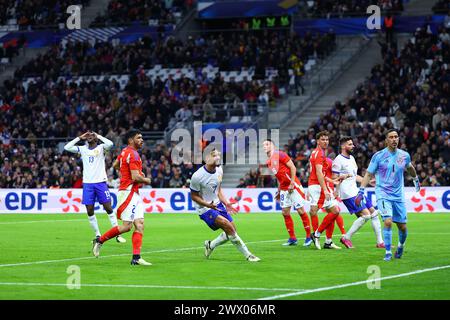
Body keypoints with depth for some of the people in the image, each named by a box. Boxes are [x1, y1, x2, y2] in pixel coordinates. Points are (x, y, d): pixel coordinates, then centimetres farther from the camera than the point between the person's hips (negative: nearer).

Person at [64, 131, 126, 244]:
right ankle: (97, 235, 11)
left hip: (100, 182, -3)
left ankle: (117, 234, -3)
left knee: (108, 208, -7)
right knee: (90, 211, 0)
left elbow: (110, 144, -18)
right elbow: (67, 147, 5)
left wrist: (98, 136, -5)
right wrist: (80, 138, 5)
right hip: (87, 183, 3)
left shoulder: (101, 148, 3)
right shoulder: (83, 149, 13)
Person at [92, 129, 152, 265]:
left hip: (134, 194, 10)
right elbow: (135, 177, -21)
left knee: (139, 225, 0)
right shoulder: (133, 154, -15)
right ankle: (100, 240, 5)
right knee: (127, 226, -10)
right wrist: (146, 180, -3)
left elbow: (115, 165, 32)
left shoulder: (125, 152, 15)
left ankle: (136, 258, -5)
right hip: (128, 192, -10)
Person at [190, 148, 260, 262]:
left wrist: (225, 203, 0)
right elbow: (194, 196, -12)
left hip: (217, 204, 8)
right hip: (205, 209, -8)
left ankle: (210, 245, 26)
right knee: (228, 226, -21)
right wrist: (208, 205, -25)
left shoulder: (219, 170, 1)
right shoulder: (197, 176, -21)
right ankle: (248, 255, -13)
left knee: (232, 230, 2)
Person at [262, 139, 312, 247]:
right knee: (285, 212, 4)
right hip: (284, 188, 8)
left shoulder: (280, 155, -11)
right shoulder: (268, 162, 12)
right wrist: (279, 191, 16)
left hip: (293, 186, -8)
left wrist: (292, 183, -18)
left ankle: (309, 236, 3)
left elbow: (293, 168, -13)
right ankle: (292, 238, 10)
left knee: (300, 210, -5)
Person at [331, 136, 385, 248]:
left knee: (374, 213, 6)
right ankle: (346, 238, -6)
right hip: (348, 194, -10)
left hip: (356, 192, 10)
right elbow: (334, 179, -12)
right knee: (366, 215, -17)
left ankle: (380, 242, 12)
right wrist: (344, 176, -25)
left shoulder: (351, 158, 18)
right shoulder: (338, 160, -11)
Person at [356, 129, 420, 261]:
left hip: (398, 196, 3)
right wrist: (361, 191, -10)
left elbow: (410, 168, 25)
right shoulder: (378, 156, -7)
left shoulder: (404, 155, 2)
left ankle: (401, 246, 37)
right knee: (388, 222, -22)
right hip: (383, 194, -3)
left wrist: (416, 180, 39)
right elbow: (368, 174, -2)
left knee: (402, 227, 6)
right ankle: (388, 252, -9)